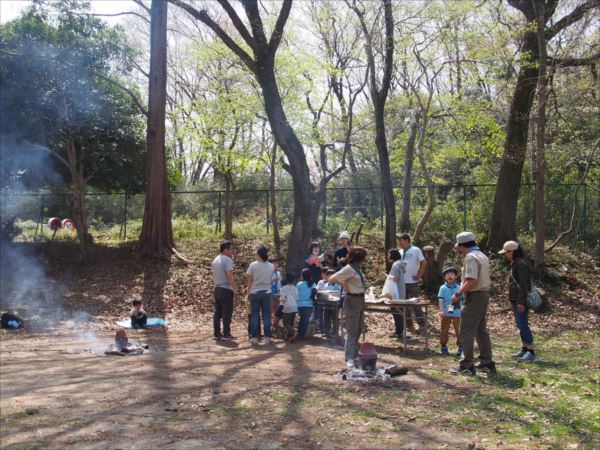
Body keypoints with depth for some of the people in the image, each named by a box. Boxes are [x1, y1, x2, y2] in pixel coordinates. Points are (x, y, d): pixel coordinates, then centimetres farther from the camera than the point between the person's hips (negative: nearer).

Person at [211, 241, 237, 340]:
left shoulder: (215, 260, 14)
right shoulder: (227, 260, -13)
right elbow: (229, 275, -23)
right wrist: (234, 288, -20)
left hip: (217, 289, 8)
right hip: (226, 289, -8)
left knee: (217, 312, 11)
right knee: (227, 312, -4)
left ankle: (216, 333, 14)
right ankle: (226, 334, -4)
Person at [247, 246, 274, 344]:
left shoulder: (253, 265, -8)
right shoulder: (271, 266, -1)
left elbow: (249, 280, -4)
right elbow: (270, 279, 3)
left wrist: (248, 292, 5)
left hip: (255, 292, -1)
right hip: (267, 292, 2)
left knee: (255, 315, 5)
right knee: (267, 314, 6)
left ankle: (254, 337, 4)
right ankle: (268, 337, 5)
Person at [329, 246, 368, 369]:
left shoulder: (357, 269, 11)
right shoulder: (349, 269, -15)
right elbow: (332, 279, -19)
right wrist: (345, 285, -12)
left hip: (360, 300, 9)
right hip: (352, 301, -9)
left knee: (358, 331, 15)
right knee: (352, 331, -8)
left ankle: (355, 356, 25)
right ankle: (349, 359, -7)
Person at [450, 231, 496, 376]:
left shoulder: (471, 257, -16)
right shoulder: (482, 256, 15)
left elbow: (472, 281, -25)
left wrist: (458, 294, -19)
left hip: (474, 297, -10)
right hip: (484, 294, 10)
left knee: (466, 332, -4)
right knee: (482, 331, 16)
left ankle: (467, 366, -2)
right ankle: (487, 363, 19)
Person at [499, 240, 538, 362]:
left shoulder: (521, 264, -14)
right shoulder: (515, 264, 16)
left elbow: (524, 284, -20)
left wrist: (521, 302, -23)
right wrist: (513, 300, 20)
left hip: (520, 300, -10)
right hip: (515, 300, 10)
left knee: (523, 324, -12)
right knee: (520, 324, 13)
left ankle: (531, 352, -11)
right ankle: (524, 349, 20)